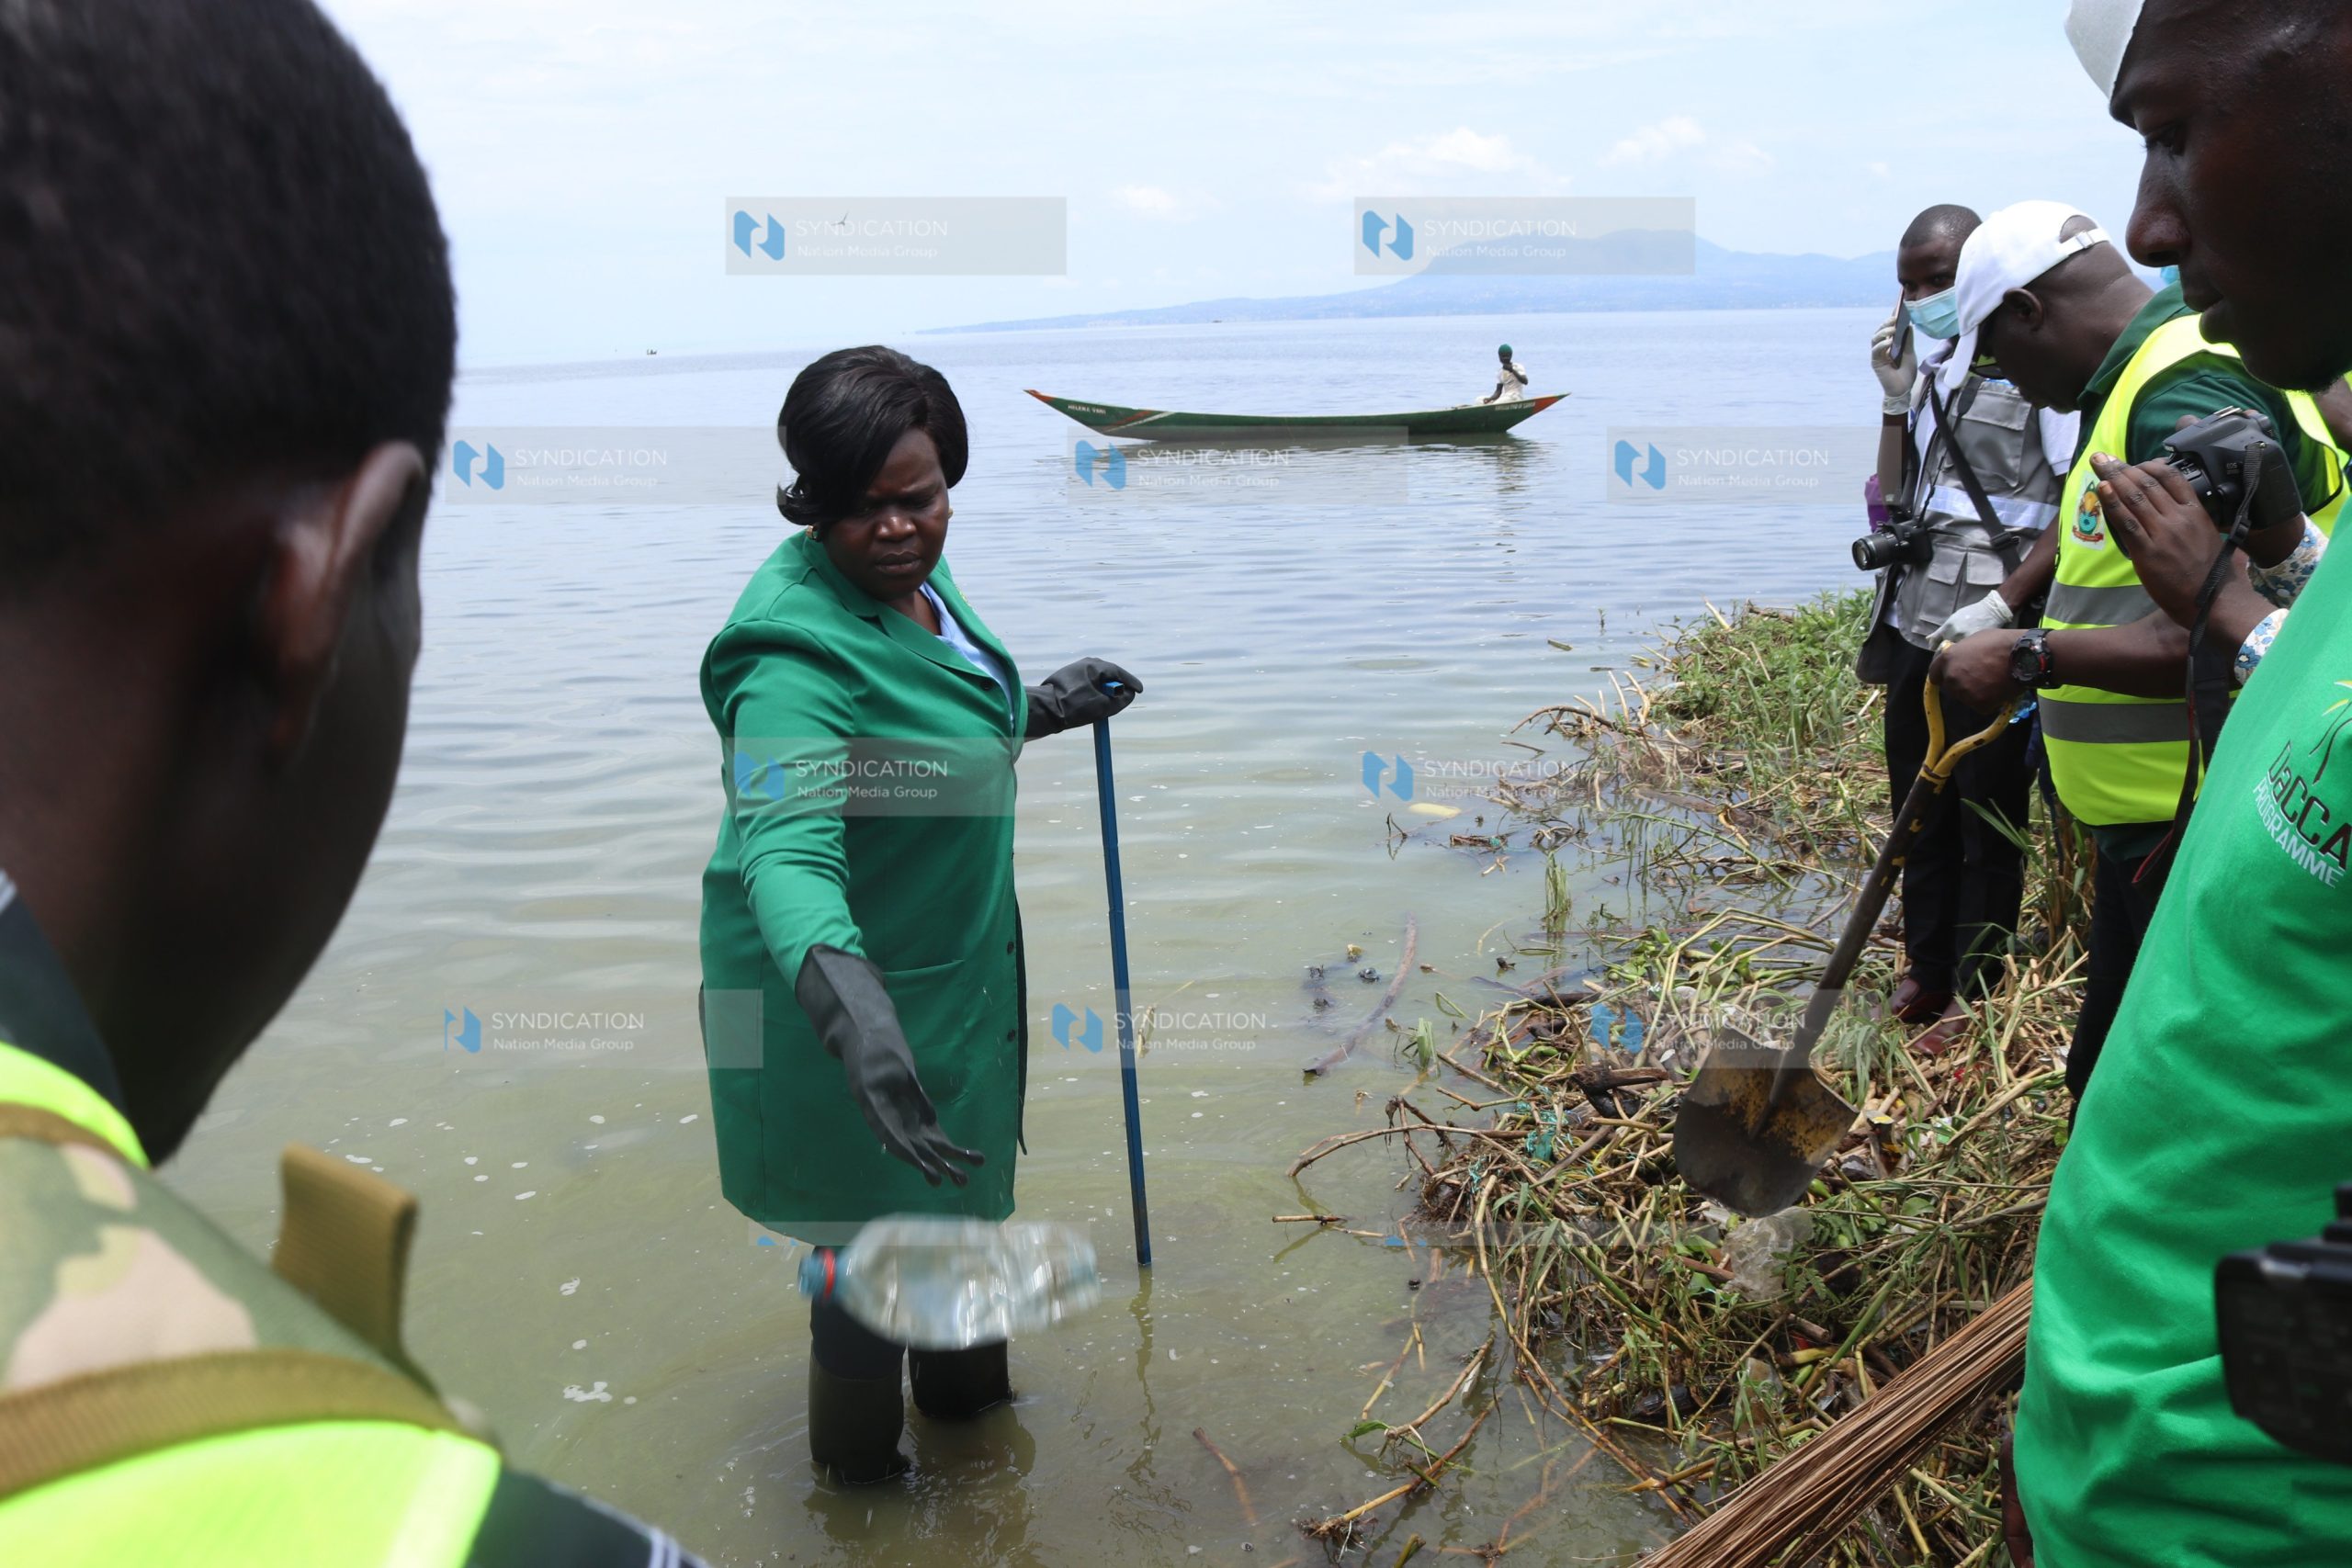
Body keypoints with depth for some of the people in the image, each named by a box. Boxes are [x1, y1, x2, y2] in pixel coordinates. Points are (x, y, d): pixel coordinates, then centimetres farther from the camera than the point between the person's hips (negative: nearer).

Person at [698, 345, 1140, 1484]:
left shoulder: (912, 574, -2)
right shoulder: (797, 656, -31)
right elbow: (786, 854, -44)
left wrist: (1036, 710, 23)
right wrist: (852, 1012, -58)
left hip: (951, 964, 9)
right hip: (858, 986, -9)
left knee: (964, 1194, 27)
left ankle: (964, 1390, 54)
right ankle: (858, 1474, 37)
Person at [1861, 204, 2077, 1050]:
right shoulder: (1929, 374, 12)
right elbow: (1894, 505, 12)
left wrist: (2004, 604, -20)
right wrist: (1895, 403, 3)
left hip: (1990, 639, -7)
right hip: (1914, 630, 7)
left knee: (1988, 822, 3)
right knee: (1919, 813, 14)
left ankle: (1974, 994, 14)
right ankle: (1926, 971, 27)